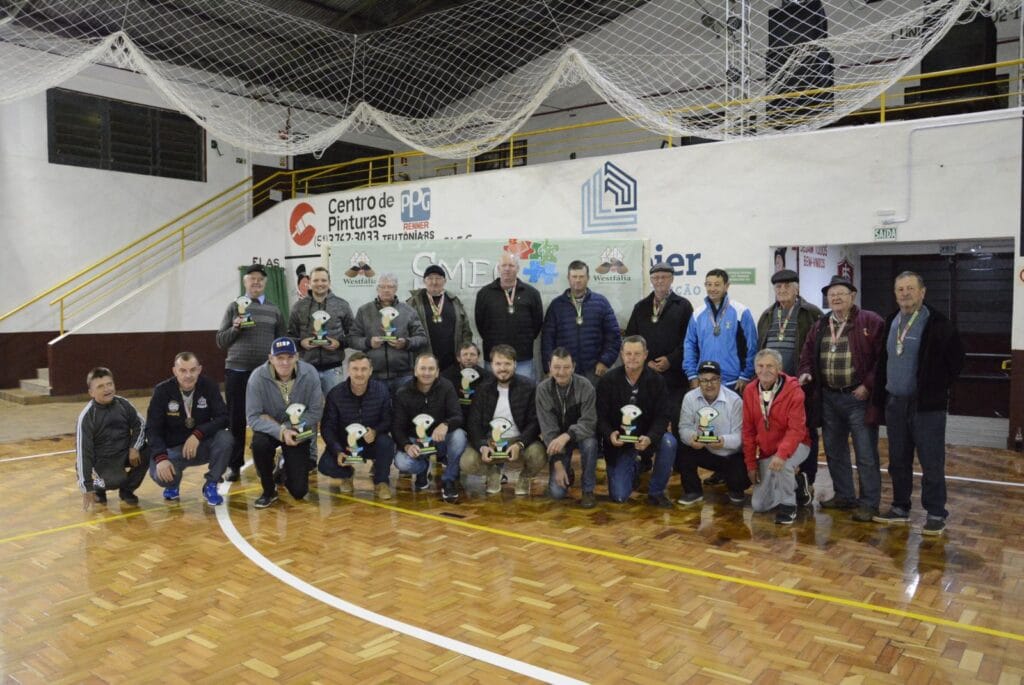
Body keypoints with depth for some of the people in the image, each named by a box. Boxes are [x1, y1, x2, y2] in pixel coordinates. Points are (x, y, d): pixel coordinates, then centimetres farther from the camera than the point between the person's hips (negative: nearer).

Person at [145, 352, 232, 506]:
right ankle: (173, 485, 11)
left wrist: (198, 434, -31)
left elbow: (223, 417, -15)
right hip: (172, 448, -1)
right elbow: (153, 429, -14)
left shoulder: (209, 386, -11)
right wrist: (161, 458, -30)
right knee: (160, 474, -31)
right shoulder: (162, 391, -13)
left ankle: (210, 486, -5)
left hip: (202, 445, 1)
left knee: (225, 438, -30)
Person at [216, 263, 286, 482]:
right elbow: (221, 341, 5)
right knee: (236, 420, 4)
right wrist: (235, 328, -12)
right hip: (237, 371, -1)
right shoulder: (234, 307, 6)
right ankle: (234, 466, 14)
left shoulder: (273, 309, 10)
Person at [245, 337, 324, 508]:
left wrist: (286, 427, -23)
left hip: (297, 432, 0)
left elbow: (316, 412, -15)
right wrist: (280, 432, -34)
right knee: (259, 443, -37)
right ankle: (269, 490, -9)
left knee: (299, 491, -7)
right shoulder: (258, 377, -23)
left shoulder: (310, 374, -21)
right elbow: (253, 417, -21)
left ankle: (287, 470, 32)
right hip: (270, 430, 0)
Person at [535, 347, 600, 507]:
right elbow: (548, 428, -16)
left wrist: (567, 435, -44)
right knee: (556, 492, -13)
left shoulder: (585, 386, -20)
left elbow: (588, 422, -25)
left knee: (590, 443, -37)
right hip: (557, 439, 1)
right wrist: (558, 463, -22)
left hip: (580, 434, -1)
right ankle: (568, 473, 24)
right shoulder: (543, 389, -16)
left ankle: (587, 490, -13)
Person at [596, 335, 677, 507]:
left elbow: (662, 416, -13)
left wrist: (650, 438, -33)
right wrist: (610, 435, -31)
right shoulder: (608, 380, -9)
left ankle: (656, 492, -9)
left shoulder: (656, 380, -8)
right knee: (619, 496, -9)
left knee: (669, 442, -33)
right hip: (618, 441, 0)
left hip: (646, 437, 1)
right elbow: (600, 416, -9)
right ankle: (631, 470, 29)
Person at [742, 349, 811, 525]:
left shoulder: (793, 389, -20)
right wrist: (751, 464, -3)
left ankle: (788, 505, -12)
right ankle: (793, 485, 30)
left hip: (794, 446, -4)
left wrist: (781, 454, -40)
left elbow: (796, 429, -25)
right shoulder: (749, 391, -6)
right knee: (759, 505, 2)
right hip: (766, 453, 5)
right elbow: (748, 431, -1)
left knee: (783, 464, -39)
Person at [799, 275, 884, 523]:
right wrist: (805, 372, 0)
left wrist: (868, 385, -16)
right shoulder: (820, 326, 11)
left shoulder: (871, 322, -7)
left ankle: (868, 503, 10)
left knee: (866, 454, 0)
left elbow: (882, 357, -12)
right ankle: (843, 496, 29)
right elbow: (808, 354, 19)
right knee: (834, 452, 15)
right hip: (828, 398, 6)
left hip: (858, 398, -6)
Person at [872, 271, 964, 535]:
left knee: (932, 462, 0)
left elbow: (956, 360, -7)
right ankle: (900, 508, 25)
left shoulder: (938, 324, -9)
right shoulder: (891, 322, 9)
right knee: (898, 461, 13)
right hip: (894, 403, 6)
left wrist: (937, 388, -5)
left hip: (927, 404, -6)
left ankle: (936, 514, 11)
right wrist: (881, 393, 12)